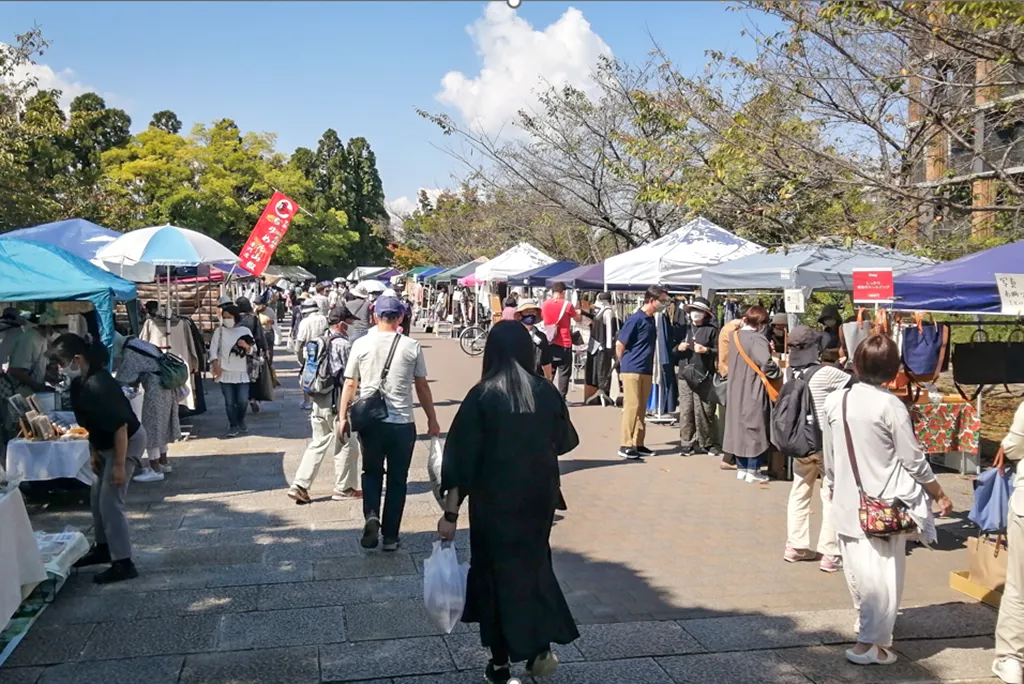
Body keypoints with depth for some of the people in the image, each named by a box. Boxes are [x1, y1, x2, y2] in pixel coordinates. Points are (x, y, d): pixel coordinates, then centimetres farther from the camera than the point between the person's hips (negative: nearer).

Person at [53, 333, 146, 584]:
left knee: (110, 502, -8)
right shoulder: (81, 382, -1)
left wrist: (119, 465, -27)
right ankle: (103, 548, 37)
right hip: (108, 445, 10)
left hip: (127, 443, -10)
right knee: (97, 498, 19)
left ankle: (123, 563, -2)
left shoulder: (98, 386, -30)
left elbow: (120, 426, -30)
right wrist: (93, 453, 17)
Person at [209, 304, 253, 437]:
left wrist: (246, 346, -18)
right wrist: (215, 365, -13)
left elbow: (253, 350, 4)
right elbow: (213, 348, -2)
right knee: (229, 402, 2)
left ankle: (241, 421, 24)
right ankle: (233, 426, 14)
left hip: (242, 372, 0)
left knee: (243, 401, -2)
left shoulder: (245, 330, 5)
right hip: (225, 372, 0)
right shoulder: (219, 330, 3)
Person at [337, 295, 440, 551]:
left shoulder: (361, 344, -2)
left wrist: (343, 417, 11)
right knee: (397, 480, 12)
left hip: (370, 422, 1)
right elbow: (422, 387, 2)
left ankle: (371, 516, -3)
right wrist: (432, 419, 12)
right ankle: (390, 536, 17)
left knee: (371, 472, 20)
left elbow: (350, 385, 1)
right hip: (402, 423, -1)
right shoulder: (412, 347, -3)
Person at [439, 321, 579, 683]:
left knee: (496, 568, 12)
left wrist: (450, 511, -11)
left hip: (494, 499, -3)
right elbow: (566, 441, 10)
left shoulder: (483, 394, -13)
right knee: (534, 562, 22)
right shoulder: (547, 392, -4)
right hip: (539, 495, 3)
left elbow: (462, 455, -15)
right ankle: (539, 648, 16)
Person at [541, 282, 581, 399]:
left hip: (549, 342, 4)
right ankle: (561, 398, -2)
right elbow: (578, 318, 7)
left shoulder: (545, 305, 3)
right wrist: (577, 312, 27)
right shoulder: (567, 304, -7)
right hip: (564, 343, -4)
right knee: (564, 372, 1)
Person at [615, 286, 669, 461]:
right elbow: (619, 344, -11)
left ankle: (638, 444, 17)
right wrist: (626, 364, 0)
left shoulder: (651, 319, 11)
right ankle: (626, 445, 0)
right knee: (632, 407, -6)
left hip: (646, 371, 8)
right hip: (632, 370, -8)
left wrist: (649, 367, 15)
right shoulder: (635, 319, -13)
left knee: (641, 408, 10)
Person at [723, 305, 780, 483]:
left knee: (739, 427, 13)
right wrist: (779, 374, -13)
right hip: (754, 392, -7)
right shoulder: (757, 339, -18)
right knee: (755, 429, 2)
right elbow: (766, 363, -30)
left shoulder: (735, 336, 5)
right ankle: (752, 470, 6)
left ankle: (741, 468, 20)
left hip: (736, 391, 7)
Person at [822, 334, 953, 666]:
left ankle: (867, 625, 37)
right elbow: (914, 461, -9)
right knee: (884, 575, 4)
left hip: (847, 502, 5)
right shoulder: (890, 406, -16)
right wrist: (939, 495, 5)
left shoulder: (834, 402, -2)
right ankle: (869, 644, 3)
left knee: (858, 570, 18)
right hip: (885, 505, -5)